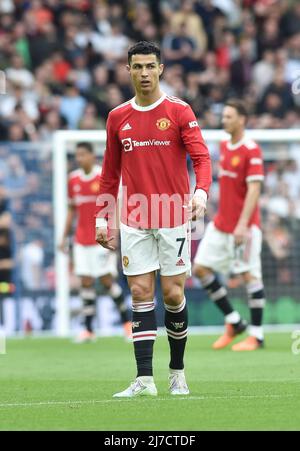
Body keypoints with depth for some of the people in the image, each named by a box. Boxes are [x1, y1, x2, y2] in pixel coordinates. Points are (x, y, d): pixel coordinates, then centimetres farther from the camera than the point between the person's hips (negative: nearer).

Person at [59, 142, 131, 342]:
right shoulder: (74, 179, 8)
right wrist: (65, 237, 13)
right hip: (82, 240, 4)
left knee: (107, 279, -6)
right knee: (86, 282, 0)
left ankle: (127, 321, 9)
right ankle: (89, 330, 3)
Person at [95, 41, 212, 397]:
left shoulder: (179, 111, -2)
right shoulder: (117, 118, 9)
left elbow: (201, 157, -10)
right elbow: (110, 173, 15)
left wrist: (201, 191, -29)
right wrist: (102, 218, 10)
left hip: (172, 218, -2)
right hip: (134, 220, 3)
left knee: (173, 294, -1)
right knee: (140, 294, -3)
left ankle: (177, 371, 17)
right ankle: (144, 379, -5)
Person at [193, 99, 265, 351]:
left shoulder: (251, 151, -13)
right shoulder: (225, 147, 11)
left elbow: (254, 189, -19)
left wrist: (243, 224, -25)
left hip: (244, 226, -8)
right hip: (221, 224, 8)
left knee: (250, 275, -6)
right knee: (201, 268, 3)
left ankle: (256, 335, 1)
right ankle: (234, 322, 13)